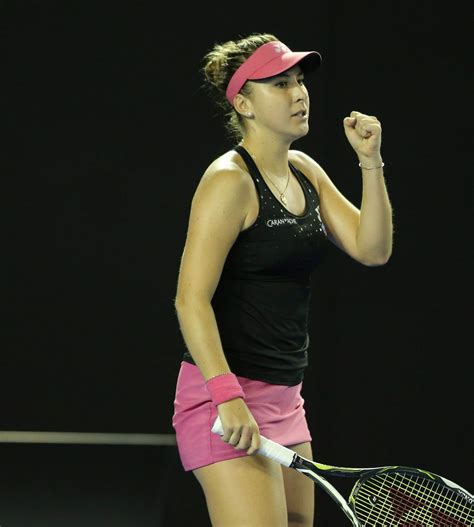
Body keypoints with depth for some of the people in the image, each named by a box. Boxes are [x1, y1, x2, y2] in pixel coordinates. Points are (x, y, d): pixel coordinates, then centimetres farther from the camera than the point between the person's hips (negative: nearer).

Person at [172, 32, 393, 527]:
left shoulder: (305, 171, 12)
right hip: (225, 397, -9)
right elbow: (191, 300, -18)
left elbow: (372, 249, 7)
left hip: (284, 398, 9)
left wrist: (370, 161, -4)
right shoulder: (229, 180, -13)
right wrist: (227, 396, -27)